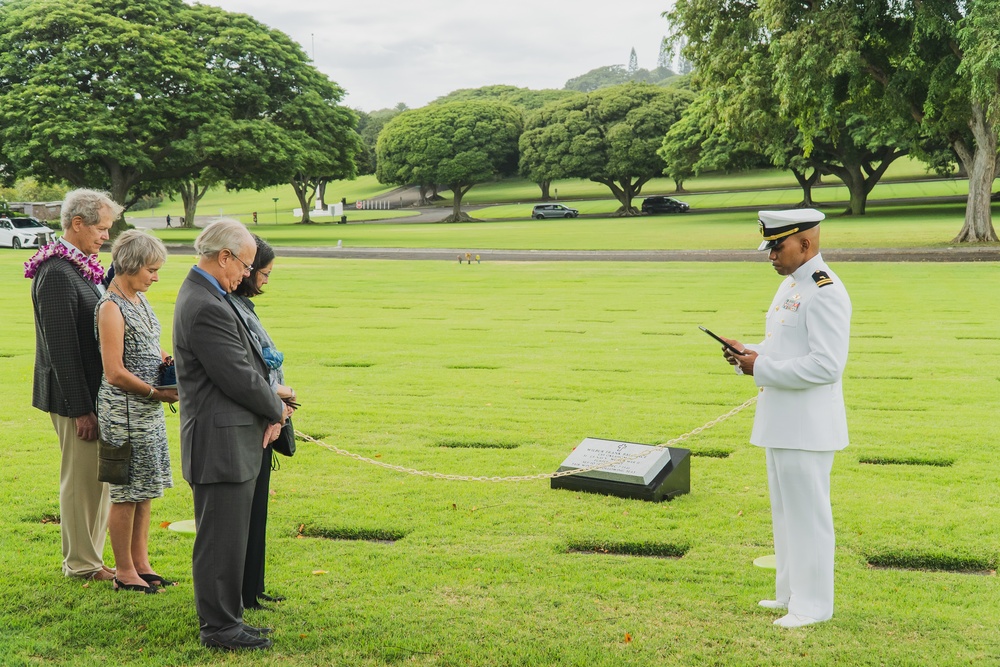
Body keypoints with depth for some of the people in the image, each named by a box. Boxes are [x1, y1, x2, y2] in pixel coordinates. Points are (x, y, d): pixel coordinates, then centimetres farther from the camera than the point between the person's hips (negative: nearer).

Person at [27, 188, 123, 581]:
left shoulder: (83, 267, 11)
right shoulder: (57, 273, -18)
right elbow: (61, 347, -20)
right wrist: (81, 408, -20)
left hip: (94, 392, 9)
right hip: (75, 395, -9)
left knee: (98, 478, 16)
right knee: (80, 479, 2)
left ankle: (87, 557, 27)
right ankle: (81, 563, 14)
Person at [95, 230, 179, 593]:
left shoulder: (138, 298, 10)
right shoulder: (111, 308, -17)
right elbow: (115, 374, -20)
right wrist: (156, 392, -12)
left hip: (148, 410, 9)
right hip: (124, 410, -9)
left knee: (145, 489, 14)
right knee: (127, 492, 0)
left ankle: (141, 563, 24)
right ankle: (125, 572, 12)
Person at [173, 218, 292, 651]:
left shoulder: (201, 295, 13)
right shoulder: (207, 308, -21)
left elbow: (244, 366, 14)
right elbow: (240, 378, -21)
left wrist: (269, 409, 1)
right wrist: (277, 409, -3)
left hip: (227, 440, 11)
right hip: (223, 442, -11)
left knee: (226, 538, 18)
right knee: (221, 541, 0)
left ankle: (224, 619, 29)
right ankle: (219, 627, 10)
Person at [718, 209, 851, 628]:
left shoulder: (825, 292, -18)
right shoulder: (790, 285, 14)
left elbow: (826, 364, -24)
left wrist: (761, 368, -21)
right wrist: (750, 354, 5)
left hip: (806, 427, -10)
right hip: (780, 422, 10)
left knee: (807, 514, 0)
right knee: (785, 512, 18)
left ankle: (813, 604, 11)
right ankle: (791, 591, 30)